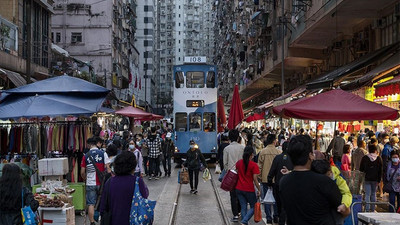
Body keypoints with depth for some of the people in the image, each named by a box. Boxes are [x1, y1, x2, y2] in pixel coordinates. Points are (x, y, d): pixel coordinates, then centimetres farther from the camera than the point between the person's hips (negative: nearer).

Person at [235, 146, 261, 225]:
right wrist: (259, 190, -5)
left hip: (239, 189, 5)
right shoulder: (253, 165, -14)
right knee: (253, 207, 10)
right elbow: (255, 179, -14)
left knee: (243, 208, 13)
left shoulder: (238, 163, 2)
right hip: (249, 190, -5)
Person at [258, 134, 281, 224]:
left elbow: (260, 166, -2)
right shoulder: (279, 152, -9)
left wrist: (260, 177, 9)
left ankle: (269, 218, 10)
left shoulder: (263, 152, -7)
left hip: (265, 178, 0)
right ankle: (276, 216, 19)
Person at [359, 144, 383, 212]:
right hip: (375, 179, 1)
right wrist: (379, 180, 4)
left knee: (367, 194, 1)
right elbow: (380, 170, -1)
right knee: (374, 194, 12)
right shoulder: (379, 158, -2)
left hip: (367, 179, -1)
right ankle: (373, 209, 16)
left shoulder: (364, 158, -5)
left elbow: (361, 169, 1)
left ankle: (367, 209, -3)